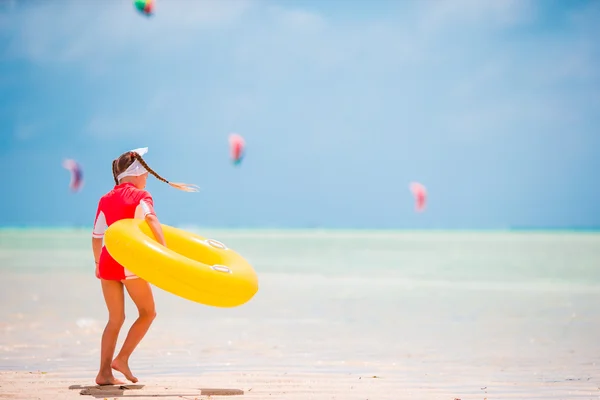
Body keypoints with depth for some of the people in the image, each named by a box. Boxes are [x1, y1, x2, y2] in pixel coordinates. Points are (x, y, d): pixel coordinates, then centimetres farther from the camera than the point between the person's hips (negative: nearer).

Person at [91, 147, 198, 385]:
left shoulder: (106, 200, 15)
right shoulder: (140, 196, -2)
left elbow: (96, 235, 16)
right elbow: (150, 218, -22)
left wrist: (98, 263, 29)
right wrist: (164, 250, -32)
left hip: (107, 260, 6)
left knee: (115, 318, 13)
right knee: (148, 312, 10)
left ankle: (104, 372, 6)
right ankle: (122, 358, -2)